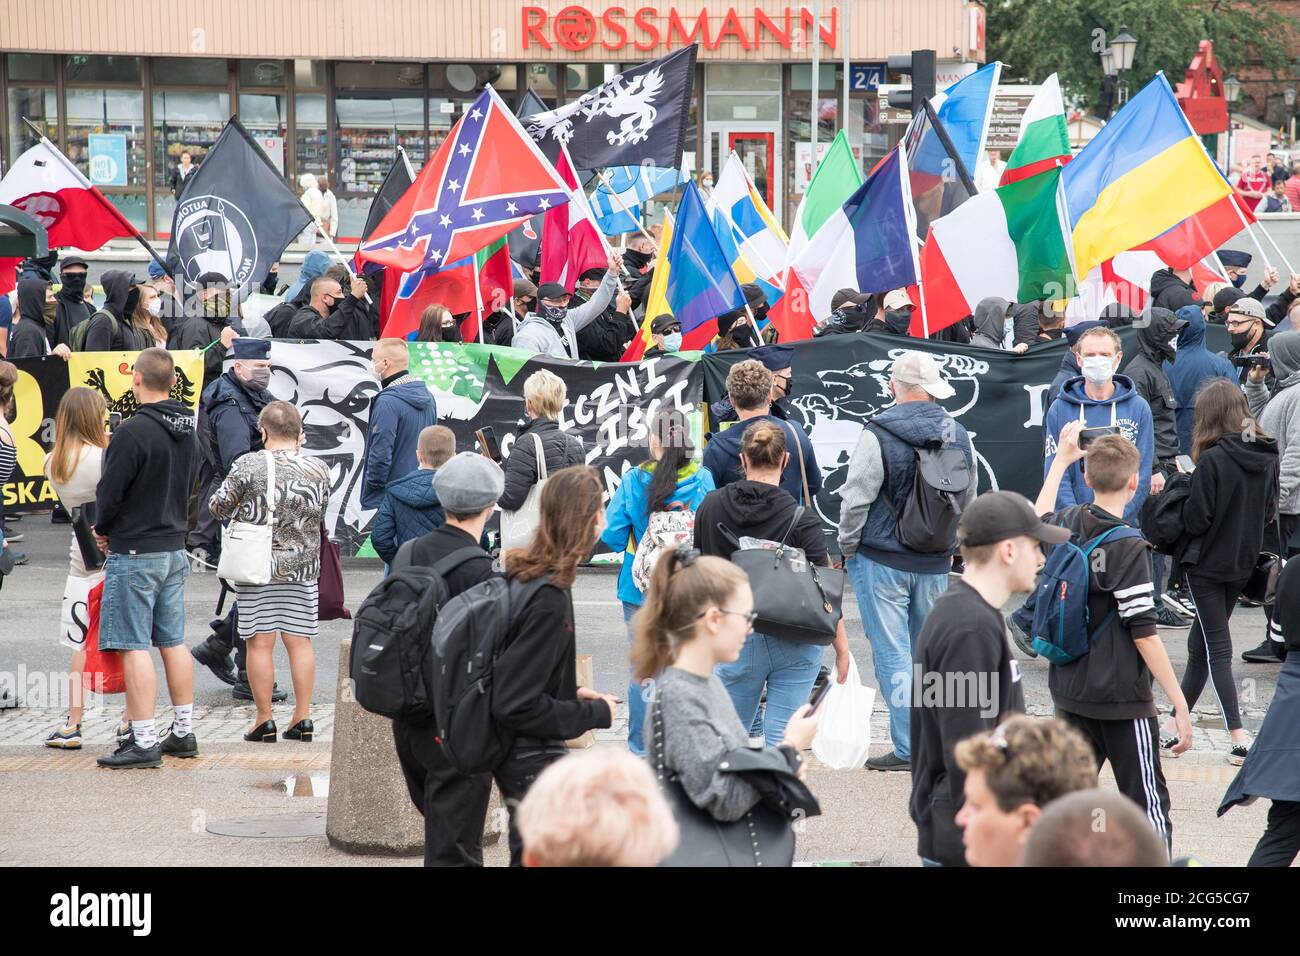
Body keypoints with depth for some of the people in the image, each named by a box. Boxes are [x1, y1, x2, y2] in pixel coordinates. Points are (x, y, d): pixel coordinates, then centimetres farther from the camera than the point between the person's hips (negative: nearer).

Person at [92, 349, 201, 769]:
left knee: (134, 647, -6)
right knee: (173, 642, 14)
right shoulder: (187, 431, 8)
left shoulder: (133, 432, -18)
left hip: (136, 554, -8)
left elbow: (109, 493, -15)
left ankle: (144, 742, -8)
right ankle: (183, 733, 19)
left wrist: (103, 529, 3)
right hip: (175, 548, 8)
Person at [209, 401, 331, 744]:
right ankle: (302, 718, 9)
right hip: (304, 567, 3)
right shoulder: (318, 469, 0)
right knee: (299, 641, 8)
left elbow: (217, 507, -4)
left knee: (259, 642, 2)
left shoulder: (249, 466, -11)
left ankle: (264, 721, 3)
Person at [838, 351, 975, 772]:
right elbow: (968, 501, 15)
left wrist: (848, 547, 3)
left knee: (892, 652, -1)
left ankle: (908, 747, -3)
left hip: (882, 559, -5)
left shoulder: (879, 435, -14)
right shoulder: (958, 436, 4)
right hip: (935, 563, 5)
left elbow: (856, 499, -12)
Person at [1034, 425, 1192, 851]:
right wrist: (1180, 705, -15)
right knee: (1148, 804, -1)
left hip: (1069, 691, 7)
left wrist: (1062, 459, 35)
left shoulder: (1068, 524, 0)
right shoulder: (1128, 548, -18)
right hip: (1122, 701, -7)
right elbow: (1144, 635, -19)